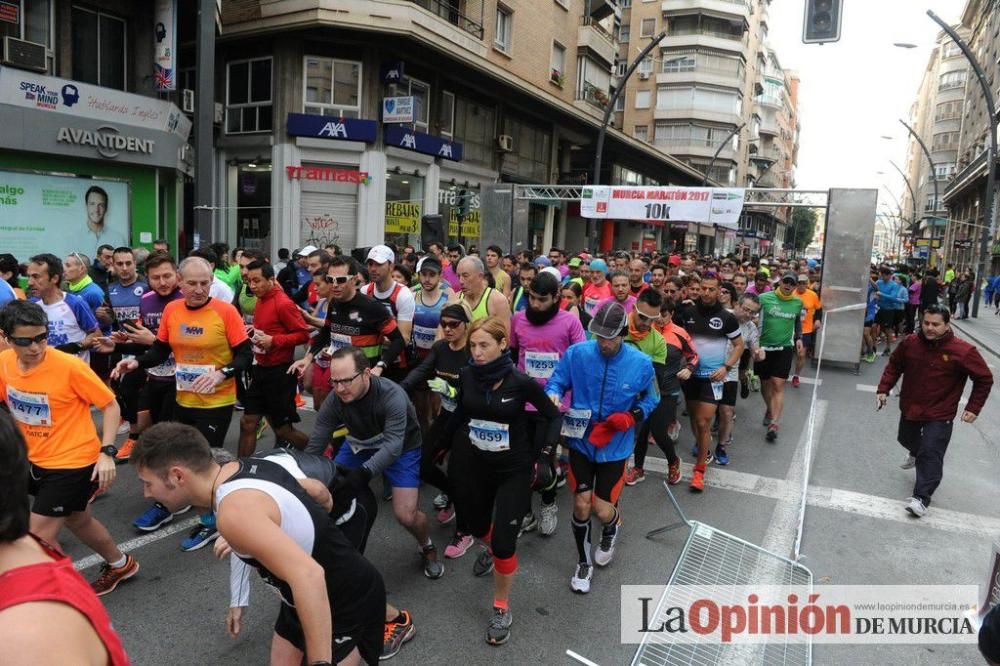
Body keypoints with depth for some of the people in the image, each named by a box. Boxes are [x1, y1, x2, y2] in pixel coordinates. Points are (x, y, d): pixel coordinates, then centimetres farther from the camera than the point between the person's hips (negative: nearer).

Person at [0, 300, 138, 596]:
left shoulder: (70, 366, -24)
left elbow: (110, 405, -15)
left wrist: (106, 452, -21)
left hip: (74, 462, -7)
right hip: (36, 460, 7)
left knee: (38, 537, -3)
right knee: (78, 520, 24)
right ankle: (119, 564, 47)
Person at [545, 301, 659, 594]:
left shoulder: (641, 363, -13)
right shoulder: (576, 353, -15)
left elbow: (651, 398, 3)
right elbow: (556, 381, -2)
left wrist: (630, 417, -15)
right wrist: (553, 394, -26)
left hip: (615, 447, 0)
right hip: (581, 441, 1)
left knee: (601, 509, 3)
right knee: (581, 504, -1)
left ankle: (612, 528, 45)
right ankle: (584, 563, 27)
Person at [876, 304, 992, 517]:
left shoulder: (963, 352, -20)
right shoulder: (910, 343, -10)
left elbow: (985, 379, -7)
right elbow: (894, 366, 6)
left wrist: (973, 408, -9)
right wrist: (884, 389, -1)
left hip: (939, 415, -5)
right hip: (910, 408, 5)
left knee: (930, 455, -12)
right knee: (906, 439, 28)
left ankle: (921, 498, -8)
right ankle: (915, 453, 63)